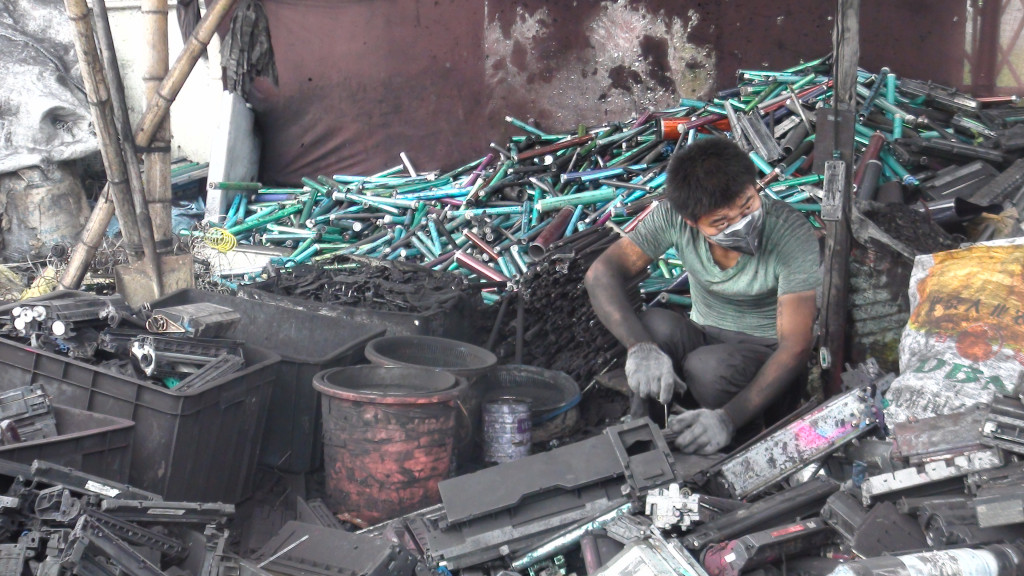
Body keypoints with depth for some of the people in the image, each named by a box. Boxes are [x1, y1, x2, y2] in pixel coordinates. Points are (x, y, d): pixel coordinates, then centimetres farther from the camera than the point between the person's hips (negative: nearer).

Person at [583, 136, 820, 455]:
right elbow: (602, 273, -24)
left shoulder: (791, 233, -27)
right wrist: (640, 348, -43)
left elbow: (795, 345, -28)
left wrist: (728, 418, -42)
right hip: (704, 338, 3)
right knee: (655, 324, -30)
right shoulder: (674, 217, -19)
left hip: (769, 354, -3)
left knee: (707, 366, -35)